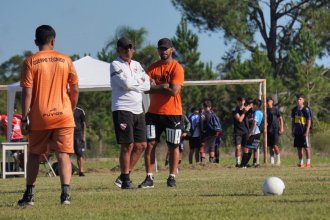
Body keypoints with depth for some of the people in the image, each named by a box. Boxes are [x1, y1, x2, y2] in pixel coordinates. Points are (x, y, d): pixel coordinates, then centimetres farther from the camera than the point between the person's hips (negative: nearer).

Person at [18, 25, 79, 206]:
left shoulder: (30, 62, -4)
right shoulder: (65, 60, 3)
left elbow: (27, 92, -7)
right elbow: (75, 90, 5)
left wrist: (24, 118, -4)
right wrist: (71, 110, 18)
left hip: (39, 118, -1)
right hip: (63, 116, 1)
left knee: (33, 155, 13)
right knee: (63, 155, 0)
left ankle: (29, 195, 16)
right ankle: (65, 193, -15)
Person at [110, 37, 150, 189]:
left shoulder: (137, 65, 17)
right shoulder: (115, 65, -3)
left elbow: (147, 85, 5)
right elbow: (127, 84, -17)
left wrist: (133, 84, -9)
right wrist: (140, 81, -1)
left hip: (138, 109, 7)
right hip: (122, 109, -7)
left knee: (141, 145, 5)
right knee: (127, 146, -8)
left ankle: (124, 176, 14)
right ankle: (125, 181, 0)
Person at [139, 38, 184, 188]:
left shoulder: (177, 68, -7)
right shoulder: (153, 67, 9)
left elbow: (174, 91, -18)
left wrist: (155, 87, -10)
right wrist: (163, 87, -15)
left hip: (172, 113, -4)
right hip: (154, 112, 4)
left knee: (173, 146, 3)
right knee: (150, 144, -2)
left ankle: (172, 177, 11)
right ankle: (149, 178, 0)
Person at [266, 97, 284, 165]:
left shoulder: (275, 110, -2)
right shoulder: (266, 110, 12)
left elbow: (281, 118, -2)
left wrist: (281, 128, -9)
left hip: (275, 130, -5)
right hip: (269, 130, 5)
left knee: (275, 145, -11)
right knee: (270, 146, 5)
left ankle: (278, 160, 2)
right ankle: (272, 161, 9)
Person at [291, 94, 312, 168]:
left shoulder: (306, 109, -9)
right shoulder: (294, 110, 10)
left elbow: (309, 121, -10)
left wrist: (307, 131, -16)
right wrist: (293, 131, 14)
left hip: (304, 132, -6)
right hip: (297, 132, 6)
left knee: (306, 147, -3)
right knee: (299, 148, 10)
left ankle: (308, 163, 0)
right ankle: (300, 163, 17)